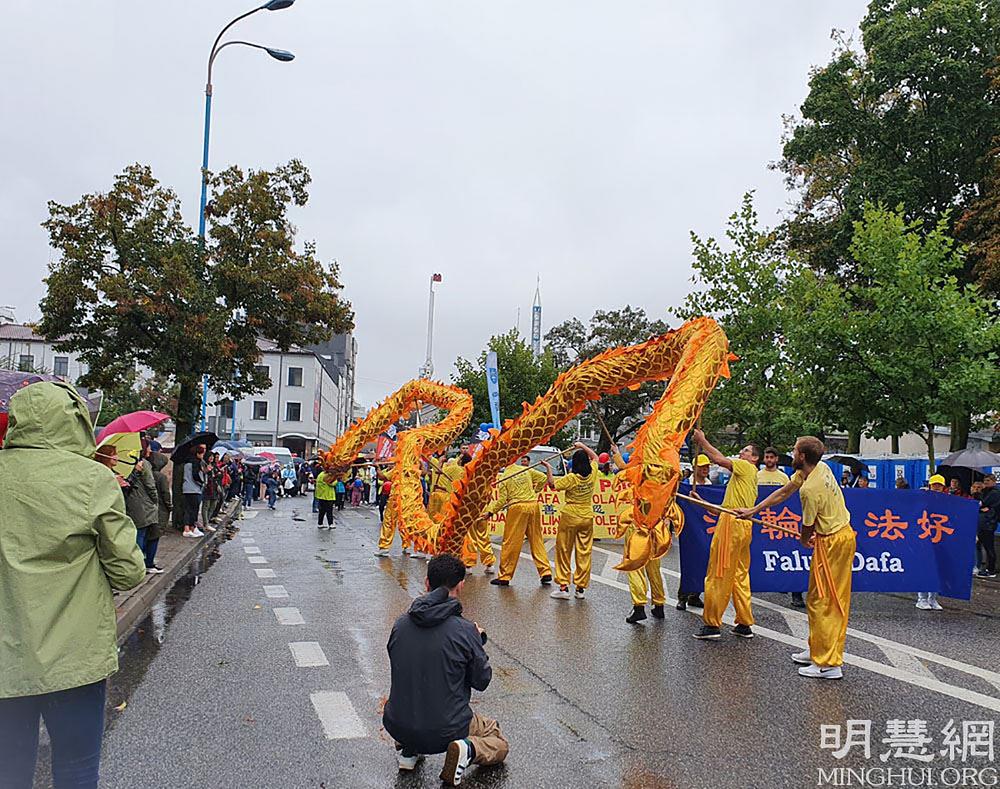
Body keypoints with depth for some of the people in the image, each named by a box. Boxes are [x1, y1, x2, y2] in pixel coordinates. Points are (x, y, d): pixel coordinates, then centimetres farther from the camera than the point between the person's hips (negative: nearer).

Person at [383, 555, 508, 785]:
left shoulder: (400, 624, -5)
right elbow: (482, 681, -5)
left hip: (397, 727, 5)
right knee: (499, 743, 23)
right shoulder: (465, 631, -18)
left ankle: (407, 749, 15)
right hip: (446, 730, -4)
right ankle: (468, 749, -7)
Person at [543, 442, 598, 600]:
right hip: (587, 517, 4)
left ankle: (563, 587, 3)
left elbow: (553, 485, -11)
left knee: (564, 552, 5)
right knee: (584, 553, 7)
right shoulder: (592, 474, -2)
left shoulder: (571, 478, -15)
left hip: (570, 517, -4)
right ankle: (580, 588, 11)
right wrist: (582, 446, 19)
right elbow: (595, 457, 16)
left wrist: (548, 469, -5)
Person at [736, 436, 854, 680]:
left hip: (831, 543, -10)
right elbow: (784, 492, 12)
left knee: (821, 602, -3)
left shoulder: (810, 489, -25)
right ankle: (817, 650, 29)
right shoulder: (821, 467, 4)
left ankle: (829, 664, 2)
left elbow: (807, 527, -10)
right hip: (845, 534, 10)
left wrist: (804, 541, 14)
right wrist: (753, 510, 15)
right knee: (835, 601, 17)